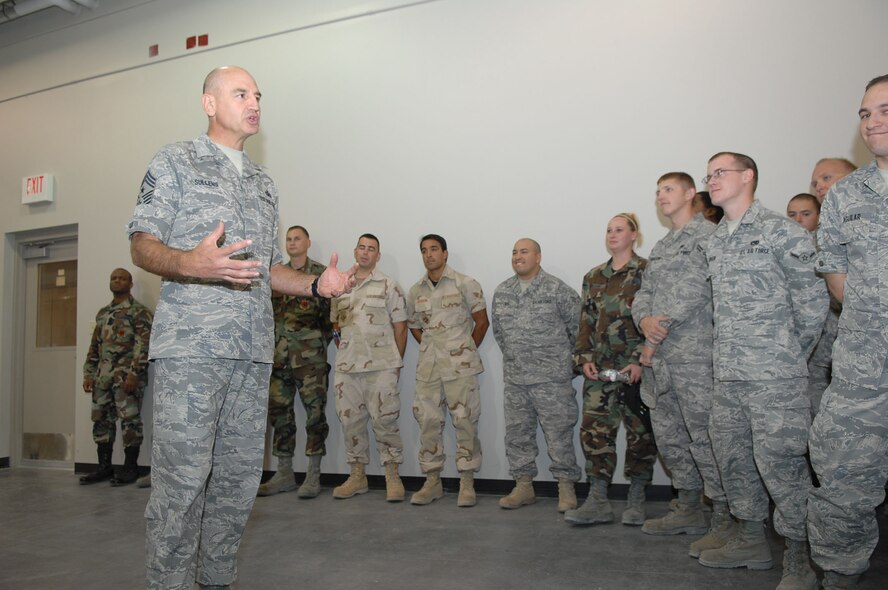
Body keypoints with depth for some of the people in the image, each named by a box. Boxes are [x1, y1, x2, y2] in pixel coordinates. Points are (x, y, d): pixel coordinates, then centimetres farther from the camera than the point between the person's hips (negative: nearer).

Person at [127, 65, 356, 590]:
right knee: (182, 476, -7)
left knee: (240, 476, 7)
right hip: (190, 345, -5)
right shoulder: (175, 162, 8)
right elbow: (142, 245, -2)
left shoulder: (265, 184, 24)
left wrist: (317, 285, 6)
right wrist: (193, 263, -23)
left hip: (254, 350, 6)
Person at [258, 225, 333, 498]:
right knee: (279, 412, 6)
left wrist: (321, 341, -8)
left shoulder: (322, 273, 2)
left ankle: (313, 475, 3)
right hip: (279, 356, 5)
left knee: (315, 412, -4)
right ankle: (284, 474, 16)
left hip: (311, 356, -5)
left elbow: (333, 311, -1)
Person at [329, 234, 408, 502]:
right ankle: (357, 476, 19)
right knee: (350, 420, 8)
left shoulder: (388, 285, 2)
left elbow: (400, 327, 1)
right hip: (347, 366, 4)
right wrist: (343, 347, 7)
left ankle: (392, 477, 7)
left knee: (385, 420, -3)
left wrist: (397, 361, -1)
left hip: (381, 366, -4)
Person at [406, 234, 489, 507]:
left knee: (465, 422, -3)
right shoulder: (415, 292, 11)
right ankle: (432, 481, 16)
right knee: (428, 422, 5)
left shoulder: (465, 284, -2)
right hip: (428, 365, 4)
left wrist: (467, 351, 3)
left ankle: (467, 483, 7)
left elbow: (482, 321, 1)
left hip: (460, 364, -4)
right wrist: (430, 349, 12)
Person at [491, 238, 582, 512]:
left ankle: (566, 488, 9)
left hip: (552, 378, -5)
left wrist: (567, 357, 6)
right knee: (517, 434, 10)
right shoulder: (501, 292, 10)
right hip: (514, 379, 5)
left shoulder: (557, 289, -7)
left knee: (559, 433, -1)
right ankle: (523, 486, 22)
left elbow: (578, 325, -1)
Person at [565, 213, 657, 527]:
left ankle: (636, 501, 15)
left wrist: (641, 361, -15)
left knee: (640, 431, 3)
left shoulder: (646, 272, -1)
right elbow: (586, 321, 14)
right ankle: (597, 501, 6)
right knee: (594, 430, 0)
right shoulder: (593, 277, 15)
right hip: (600, 369, 5)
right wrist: (584, 358, 2)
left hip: (635, 367, -4)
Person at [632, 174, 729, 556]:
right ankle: (689, 511, 26)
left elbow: (692, 289, -15)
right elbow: (644, 292, 15)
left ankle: (726, 521, 4)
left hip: (694, 355, -9)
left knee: (704, 438, -7)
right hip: (659, 358, 9)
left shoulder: (706, 235, -4)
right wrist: (645, 320, -9)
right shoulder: (660, 248, 23)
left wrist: (657, 336, -13)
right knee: (669, 437, 13)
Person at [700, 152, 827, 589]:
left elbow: (812, 299, -5)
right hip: (727, 374, 8)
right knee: (732, 456, 13)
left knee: (779, 461, -6)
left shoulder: (781, 231, -6)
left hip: (774, 376, -7)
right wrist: (731, 350, 13)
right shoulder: (714, 242, 15)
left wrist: (791, 353, 1)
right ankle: (751, 540, 29)